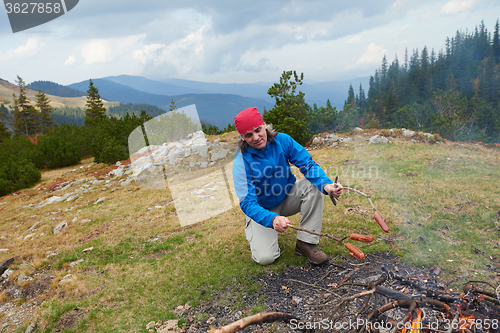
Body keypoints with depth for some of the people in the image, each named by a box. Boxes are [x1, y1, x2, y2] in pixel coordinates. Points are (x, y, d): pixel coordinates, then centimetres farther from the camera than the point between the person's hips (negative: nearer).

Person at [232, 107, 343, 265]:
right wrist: (272, 219, -50)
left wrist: (326, 184, -38)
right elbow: (247, 203, -31)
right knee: (265, 258, -19)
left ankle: (306, 242, -16)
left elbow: (308, 164, -17)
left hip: (287, 198, 4)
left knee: (314, 186, -24)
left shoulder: (282, 140, -16)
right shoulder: (241, 162, -26)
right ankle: (252, 230, 16)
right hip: (263, 210, -3)